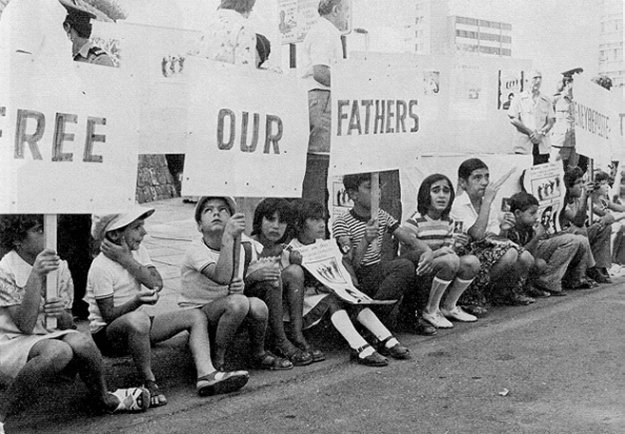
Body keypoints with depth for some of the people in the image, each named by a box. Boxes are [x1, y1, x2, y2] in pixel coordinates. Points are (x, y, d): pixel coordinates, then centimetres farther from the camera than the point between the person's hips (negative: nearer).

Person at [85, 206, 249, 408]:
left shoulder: (137, 251, 5)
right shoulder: (100, 267, -17)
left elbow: (157, 284, -10)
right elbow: (108, 315, -20)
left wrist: (127, 260, -18)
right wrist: (137, 301, -36)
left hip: (139, 324, 8)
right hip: (107, 334, -8)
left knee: (196, 316, -3)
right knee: (137, 319, -43)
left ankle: (206, 374, -23)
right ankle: (150, 384, -27)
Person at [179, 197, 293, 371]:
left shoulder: (239, 247, 3)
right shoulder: (196, 250, -18)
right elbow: (222, 277, -35)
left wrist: (240, 287, -13)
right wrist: (228, 237, -40)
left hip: (226, 313, 6)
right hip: (196, 313, -6)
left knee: (257, 305, -22)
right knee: (237, 302, -32)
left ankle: (259, 356, 3)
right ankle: (217, 360, -16)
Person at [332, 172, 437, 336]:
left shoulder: (381, 216, 9)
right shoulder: (342, 223, -12)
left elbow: (411, 241, 2)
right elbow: (351, 265, -21)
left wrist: (428, 251, -20)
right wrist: (365, 241, -38)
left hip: (379, 271, 7)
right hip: (360, 281, -7)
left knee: (420, 256, -13)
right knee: (405, 266, -27)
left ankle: (410, 315, -1)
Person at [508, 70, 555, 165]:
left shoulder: (546, 101, 17)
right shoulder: (519, 98, 7)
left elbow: (551, 121, 10)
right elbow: (513, 120, -2)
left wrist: (541, 133, -10)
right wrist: (530, 133, -10)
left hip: (543, 146, 3)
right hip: (523, 146, -3)